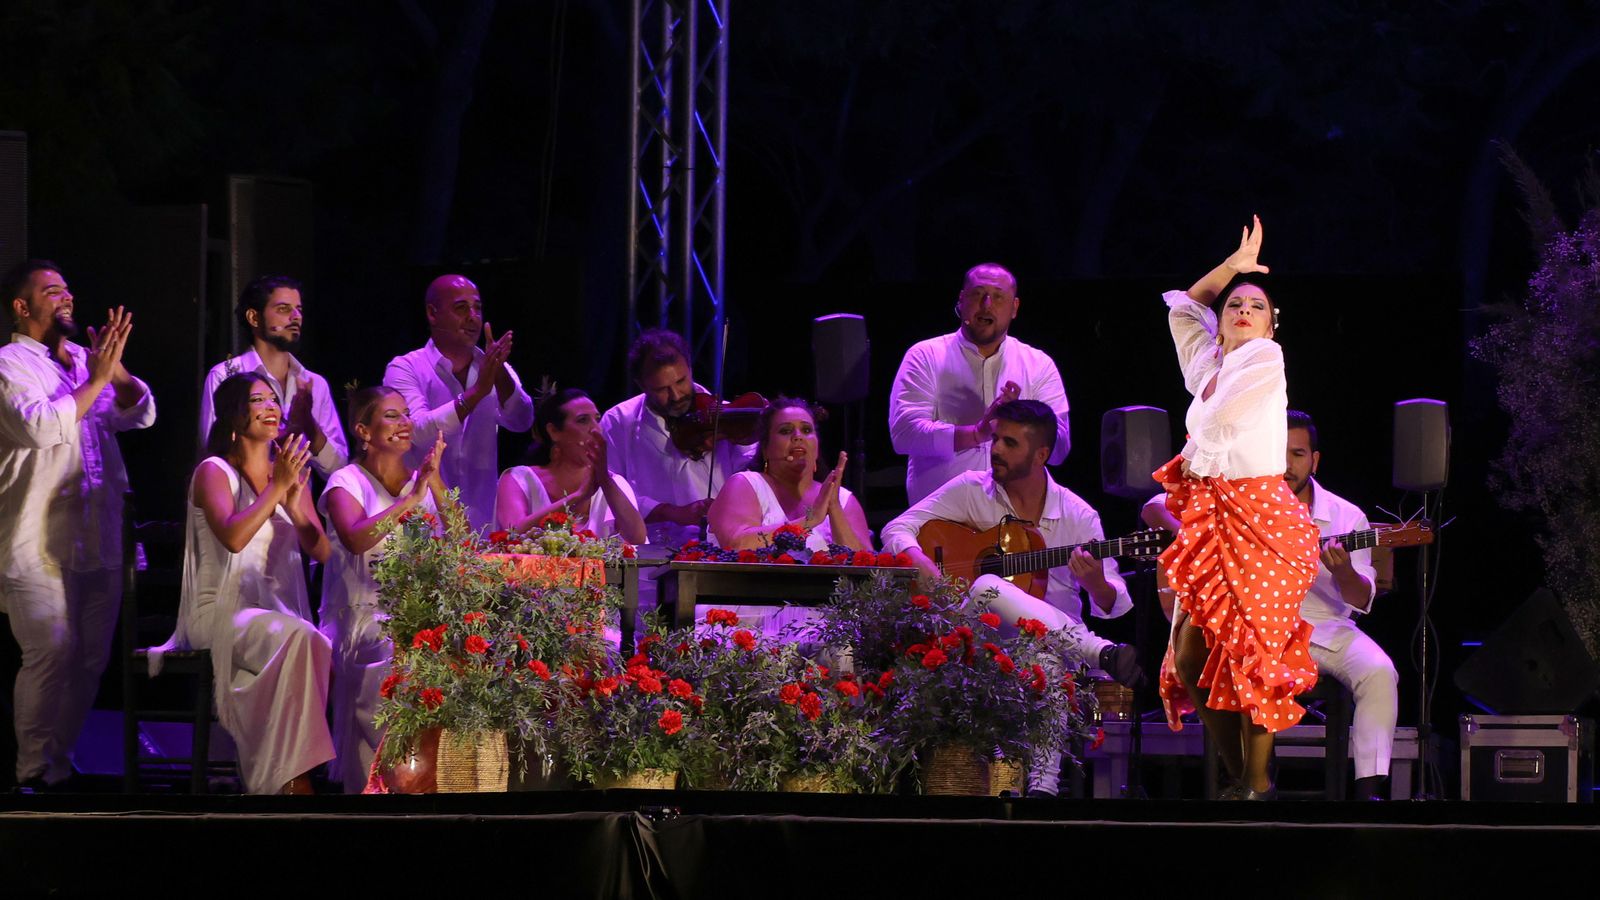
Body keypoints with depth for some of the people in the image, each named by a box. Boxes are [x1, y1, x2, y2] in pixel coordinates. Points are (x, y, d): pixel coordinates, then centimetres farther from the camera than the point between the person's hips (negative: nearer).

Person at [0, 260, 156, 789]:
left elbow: (141, 414, 11)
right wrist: (96, 380, -15)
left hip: (98, 541, 7)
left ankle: (61, 759, 18)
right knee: (51, 653, -13)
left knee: (91, 658, 8)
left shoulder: (85, 359, 16)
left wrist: (115, 369, -6)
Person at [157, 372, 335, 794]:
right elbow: (233, 538, -20)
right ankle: (293, 776, -34)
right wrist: (276, 488, -18)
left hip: (280, 611, 5)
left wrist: (293, 505, -6)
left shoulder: (291, 474, 17)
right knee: (299, 639, -34)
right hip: (222, 612, -5)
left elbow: (321, 551, 10)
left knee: (323, 651, -28)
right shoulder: (214, 471, -1)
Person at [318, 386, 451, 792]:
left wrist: (435, 485, -8)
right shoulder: (348, 481, 2)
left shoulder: (422, 479, 16)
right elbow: (355, 538, -19)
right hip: (367, 619, -4)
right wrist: (410, 499, -20)